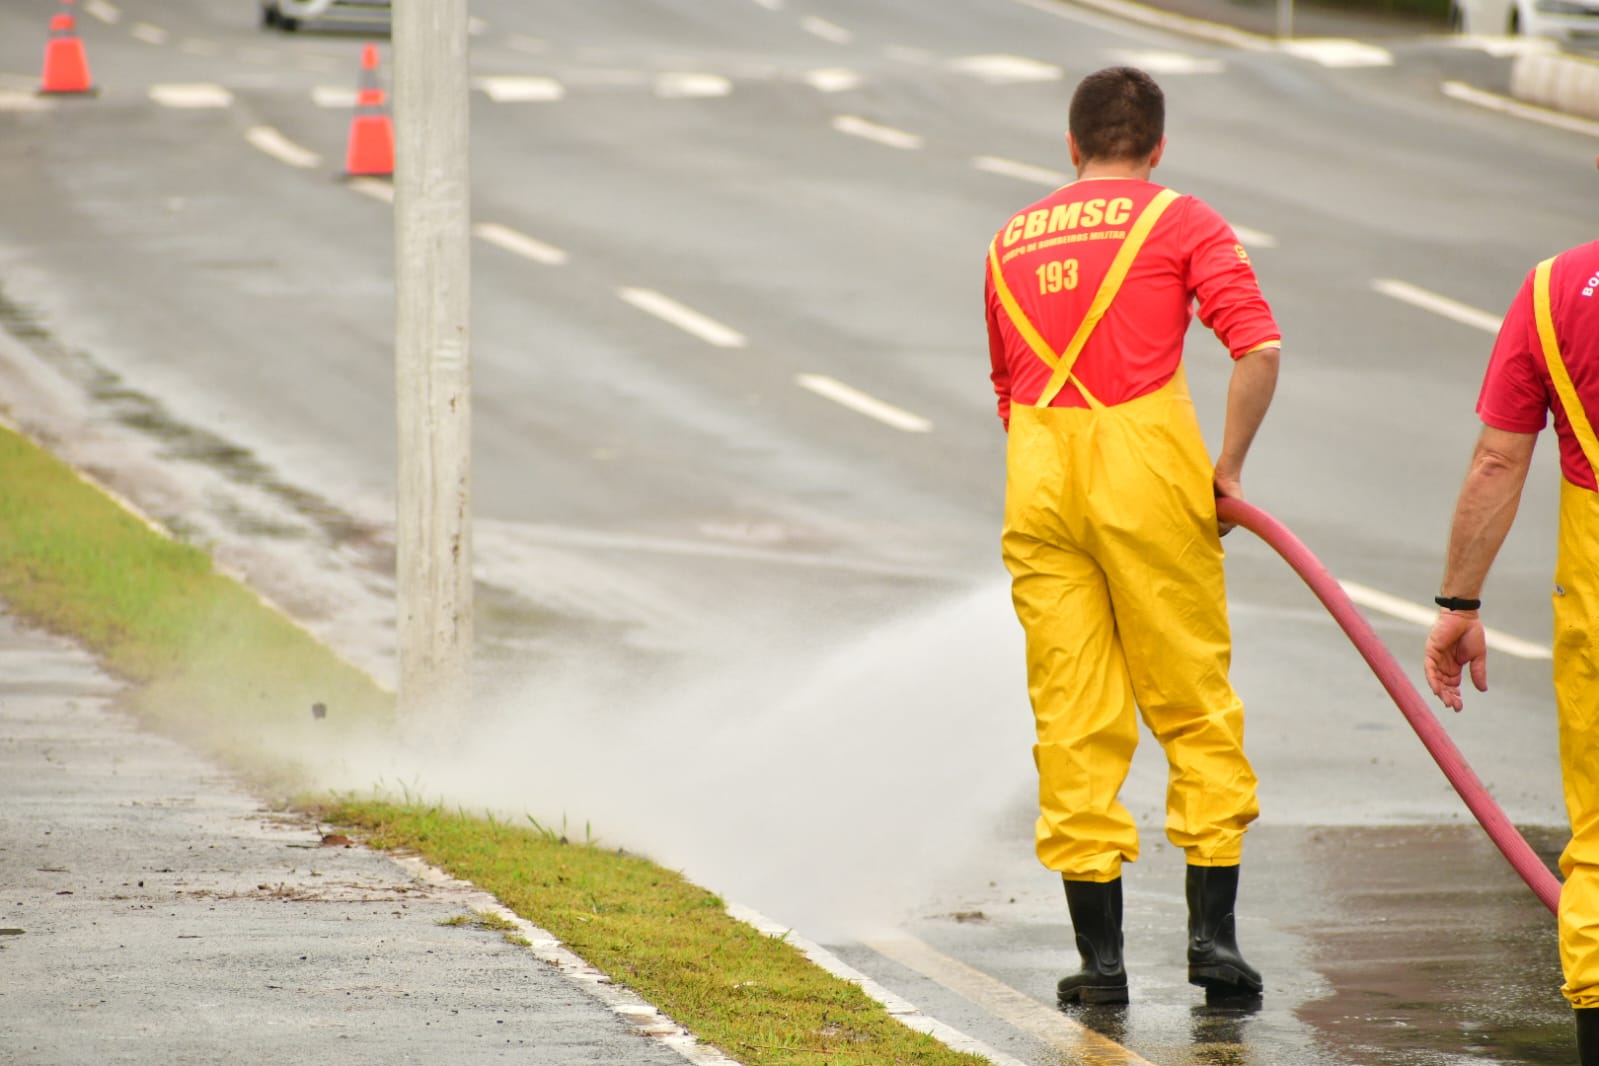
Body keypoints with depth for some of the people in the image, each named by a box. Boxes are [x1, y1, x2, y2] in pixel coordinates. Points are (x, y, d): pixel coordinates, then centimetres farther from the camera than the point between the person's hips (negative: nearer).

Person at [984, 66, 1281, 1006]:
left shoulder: (1012, 241, 18)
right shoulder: (1180, 222, 3)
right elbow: (1260, 347, -10)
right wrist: (1229, 465, -1)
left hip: (1035, 477, 4)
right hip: (1151, 471, -4)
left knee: (1074, 715, 5)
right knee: (1195, 705, 6)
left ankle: (1100, 954, 4)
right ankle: (1214, 929, 1)